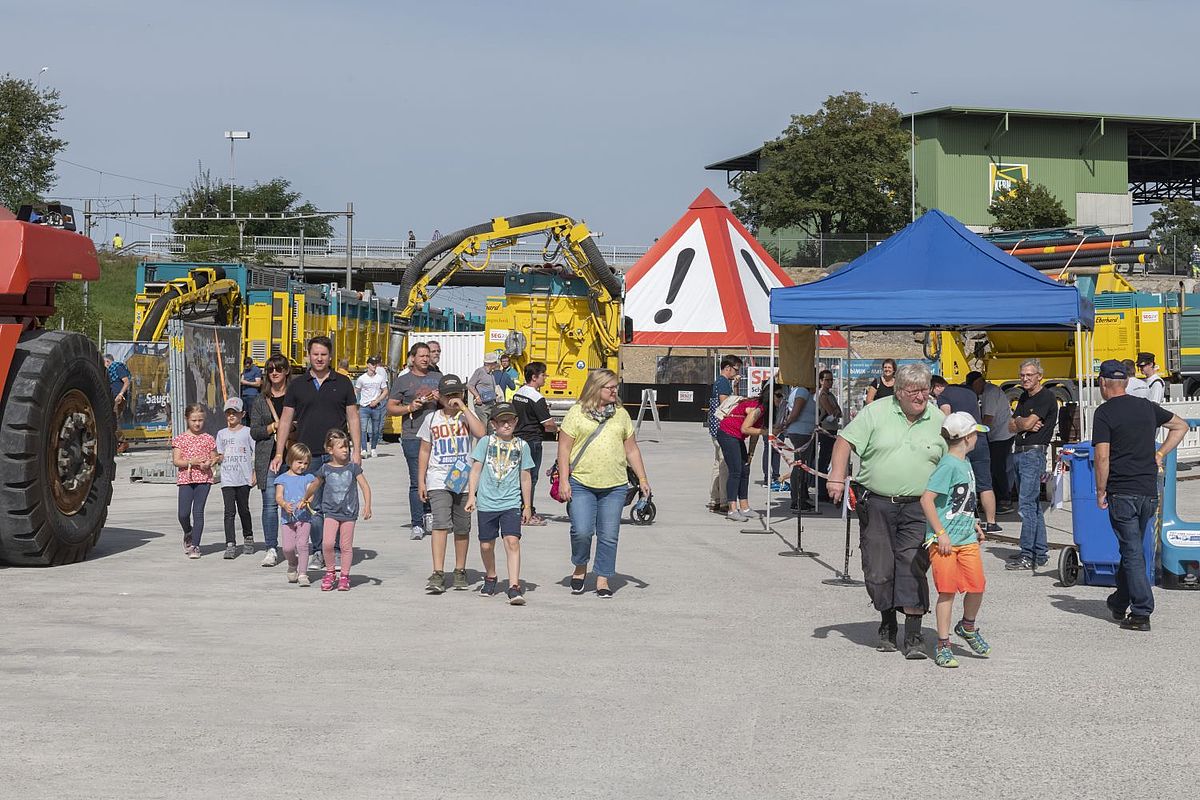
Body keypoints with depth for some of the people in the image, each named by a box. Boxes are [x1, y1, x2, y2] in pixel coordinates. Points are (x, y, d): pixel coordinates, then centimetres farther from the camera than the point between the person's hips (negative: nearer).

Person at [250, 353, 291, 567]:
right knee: (270, 503, -1)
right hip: (267, 457, 2)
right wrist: (274, 427, -8)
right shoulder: (261, 400, 11)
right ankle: (271, 549, 4)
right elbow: (254, 431, 6)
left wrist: (292, 427, -11)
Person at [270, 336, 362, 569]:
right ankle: (318, 553, 10)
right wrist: (279, 453, 3)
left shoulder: (343, 383, 7)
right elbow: (286, 420, 9)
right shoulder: (297, 385, 8)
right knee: (313, 507, 2)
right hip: (308, 455, 1)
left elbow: (353, 418, 7)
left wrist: (356, 451, 0)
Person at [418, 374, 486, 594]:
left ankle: (460, 571, 24)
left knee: (462, 528, 9)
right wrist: (421, 481, 6)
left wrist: (463, 408, -14)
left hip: (464, 479, 1)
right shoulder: (432, 419, 7)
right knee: (440, 524, -15)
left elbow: (481, 433, -17)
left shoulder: (467, 416, 5)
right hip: (438, 480, -1)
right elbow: (424, 452, 11)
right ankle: (438, 574, -18)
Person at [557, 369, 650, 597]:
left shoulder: (621, 414, 13)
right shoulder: (577, 412, 1)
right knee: (581, 531, -12)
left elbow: (632, 450, 17)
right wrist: (563, 481, -7)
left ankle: (602, 579, 13)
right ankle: (580, 568, 15)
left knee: (609, 536, 2)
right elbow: (564, 448, 0)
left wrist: (642, 479, 12)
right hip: (581, 484, -3)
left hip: (615, 486, 3)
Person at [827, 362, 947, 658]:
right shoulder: (875, 412, 1)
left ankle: (913, 636, -4)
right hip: (875, 504, 0)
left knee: (913, 568, -9)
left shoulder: (939, 421, 5)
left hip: (917, 507, 0)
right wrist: (837, 477, -9)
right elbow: (845, 441, 2)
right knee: (878, 569, 3)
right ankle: (887, 625, 24)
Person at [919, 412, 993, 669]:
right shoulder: (948, 465, -15)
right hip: (944, 540, -8)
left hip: (967, 539, 8)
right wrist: (941, 534, -19)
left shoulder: (966, 462, 13)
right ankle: (943, 646, 8)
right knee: (947, 590, -3)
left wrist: (974, 524, 23)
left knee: (977, 585, 2)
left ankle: (968, 627, 28)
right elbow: (927, 499, -20)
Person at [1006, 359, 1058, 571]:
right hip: (1019, 453, 9)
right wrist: (1025, 424, -6)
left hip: (1034, 453, -9)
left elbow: (1028, 423, -16)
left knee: (1027, 504, -12)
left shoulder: (1047, 398, -8)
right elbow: (1011, 426, 14)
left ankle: (1028, 556, -12)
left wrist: (1018, 421, 5)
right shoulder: (1024, 398, 19)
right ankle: (1040, 552, 17)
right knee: (1033, 504, 12)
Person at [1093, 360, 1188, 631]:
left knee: (1132, 551, -2)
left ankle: (1141, 613, -5)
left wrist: (1100, 491, -5)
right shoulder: (1147, 407, 10)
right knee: (1132, 548, 18)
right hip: (1149, 491, 5)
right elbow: (1181, 426, 22)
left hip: (1122, 493, -5)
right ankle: (1119, 603, 32)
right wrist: (1159, 454, 18)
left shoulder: (1104, 413, -8)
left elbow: (1102, 457, -15)